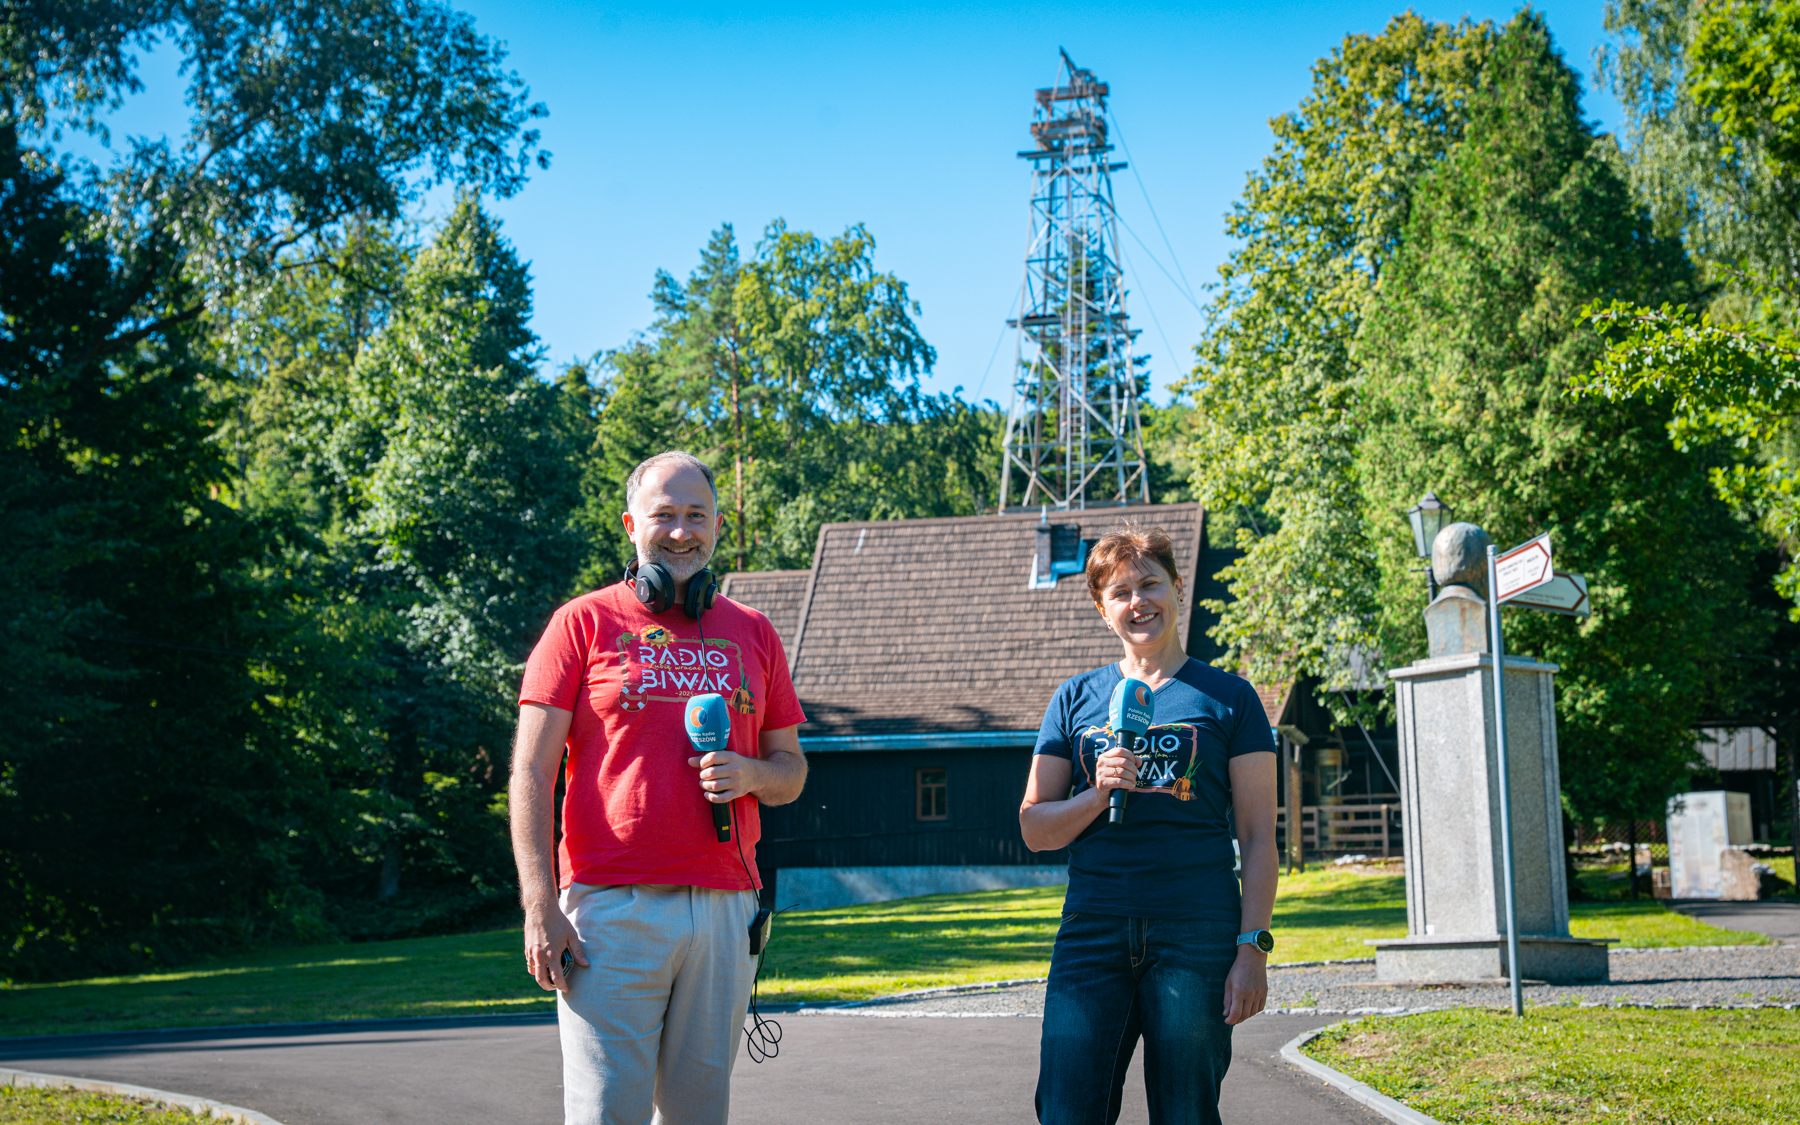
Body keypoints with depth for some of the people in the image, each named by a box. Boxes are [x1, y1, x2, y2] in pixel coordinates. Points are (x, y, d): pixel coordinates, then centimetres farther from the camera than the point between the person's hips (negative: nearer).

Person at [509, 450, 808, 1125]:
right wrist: (540, 908, -9)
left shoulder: (752, 634, 15)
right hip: (611, 910, -4)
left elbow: (790, 771, 20)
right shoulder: (585, 623, 4)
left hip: (725, 910, 4)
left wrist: (749, 775, -5)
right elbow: (532, 773, 0)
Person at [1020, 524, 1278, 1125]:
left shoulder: (1228, 698, 7)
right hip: (1092, 933, 2)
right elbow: (1034, 828, 11)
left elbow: (1258, 838, 3)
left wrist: (1253, 946, -6)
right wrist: (1099, 794, -8)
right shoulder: (1076, 699, 13)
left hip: (1197, 934, -2)